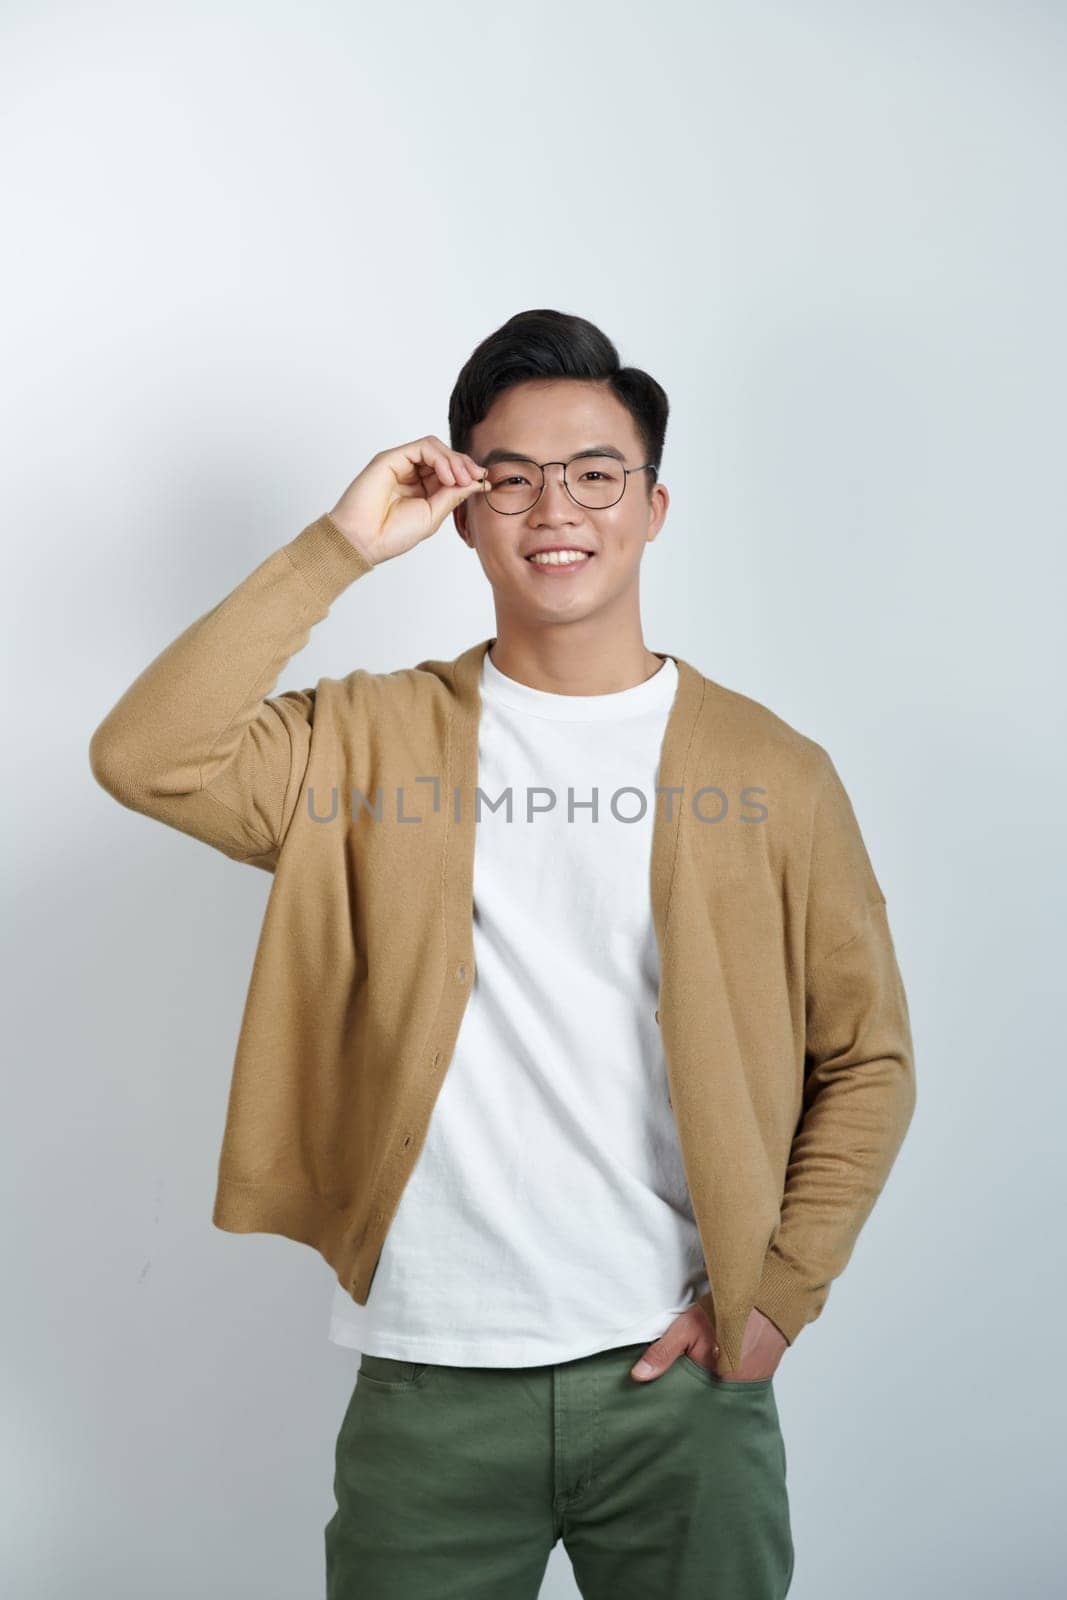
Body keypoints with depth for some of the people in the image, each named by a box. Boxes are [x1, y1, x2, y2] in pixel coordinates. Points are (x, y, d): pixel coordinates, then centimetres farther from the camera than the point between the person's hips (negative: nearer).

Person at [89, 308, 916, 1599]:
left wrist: (782, 1288, -5)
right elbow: (143, 757, -15)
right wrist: (338, 550, -15)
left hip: (683, 1377, 1)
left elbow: (866, 1058, 3)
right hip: (428, 1384, 0)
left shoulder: (772, 771, 0)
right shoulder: (376, 741, 1)